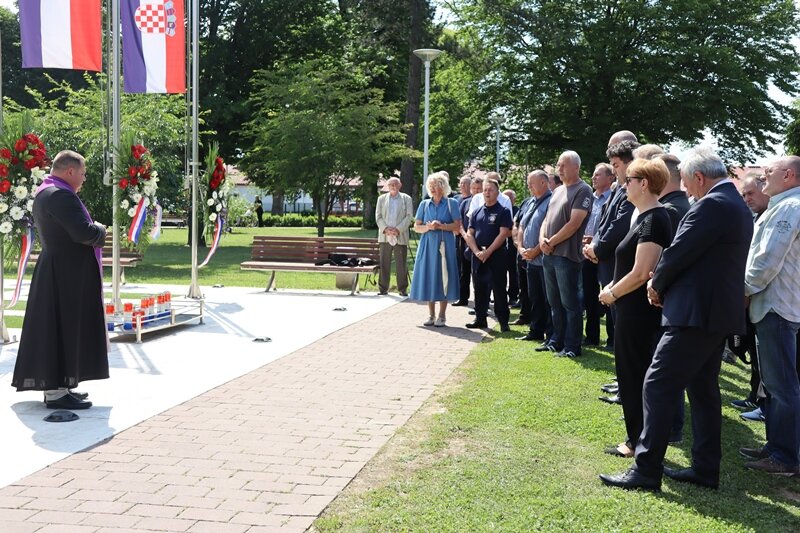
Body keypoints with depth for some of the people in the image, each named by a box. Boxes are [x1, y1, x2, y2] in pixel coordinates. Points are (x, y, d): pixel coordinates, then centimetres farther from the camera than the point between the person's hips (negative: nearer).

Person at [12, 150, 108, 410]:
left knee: (54, 328, 14)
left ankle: (56, 386, 22)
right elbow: (84, 232, -27)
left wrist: (93, 232, 8)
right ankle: (56, 392, -2)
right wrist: (100, 230, -6)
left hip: (53, 271, 11)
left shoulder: (43, 193, 14)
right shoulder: (60, 195, -19)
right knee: (65, 328, -6)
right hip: (67, 274, -11)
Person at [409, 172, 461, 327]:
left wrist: (441, 226, -14)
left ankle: (442, 316, 6)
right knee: (428, 277, 2)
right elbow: (416, 227, 8)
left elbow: (457, 226, -3)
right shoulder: (424, 204, 10)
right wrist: (428, 227, -11)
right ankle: (431, 315, 12)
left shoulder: (452, 203, 3)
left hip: (445, 245, -3)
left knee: (443, 278, -2)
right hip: (427, 245, 3)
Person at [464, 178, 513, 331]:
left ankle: (503, 321, 1)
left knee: (499, 289, -4)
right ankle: (480, 318, 18)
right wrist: (477, 251, -7)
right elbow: (469, 234, 9)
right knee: (479, 288, 9)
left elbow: (503, 234, -11)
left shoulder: (503, 212, -1)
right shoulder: (477, 213, 14)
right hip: (478, 256, 5)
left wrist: (488, 252, -16)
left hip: (496, 256, -5)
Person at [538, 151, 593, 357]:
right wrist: (542, 239, -1)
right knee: (554, 302, 14)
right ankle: (556, 340, 24)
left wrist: (552, 242, -11)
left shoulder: (583, 191, -8)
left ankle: (572, 346, 3)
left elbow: (574, 223, -16)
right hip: (549, 255, 8)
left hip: (567, 255, -8)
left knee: (570, 303, -3)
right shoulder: (558, 191, 18)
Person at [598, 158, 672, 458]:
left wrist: (612, 293, -9)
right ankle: (637, 437, 27)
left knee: (635, 376, 1)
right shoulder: (648, 217, 12)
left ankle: (639, 441, 12)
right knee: (632, 374, 17)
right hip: (635, 310, 10)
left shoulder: (653, 220, -19)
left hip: (639, 312, -10)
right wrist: (612, 287, 7)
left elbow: (640, 273, -23)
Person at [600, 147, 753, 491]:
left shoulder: (711, 205, -16)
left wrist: (657, 285, 1)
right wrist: (665, 285, 7)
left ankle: (646, 470, -5)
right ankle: (705, 469, 21)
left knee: (658, 385, -7)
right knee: (703, 389, 15)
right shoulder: (737, 206, 17)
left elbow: (678, 252, -18)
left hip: (696, 314, -10)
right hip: (720, 311, 10)